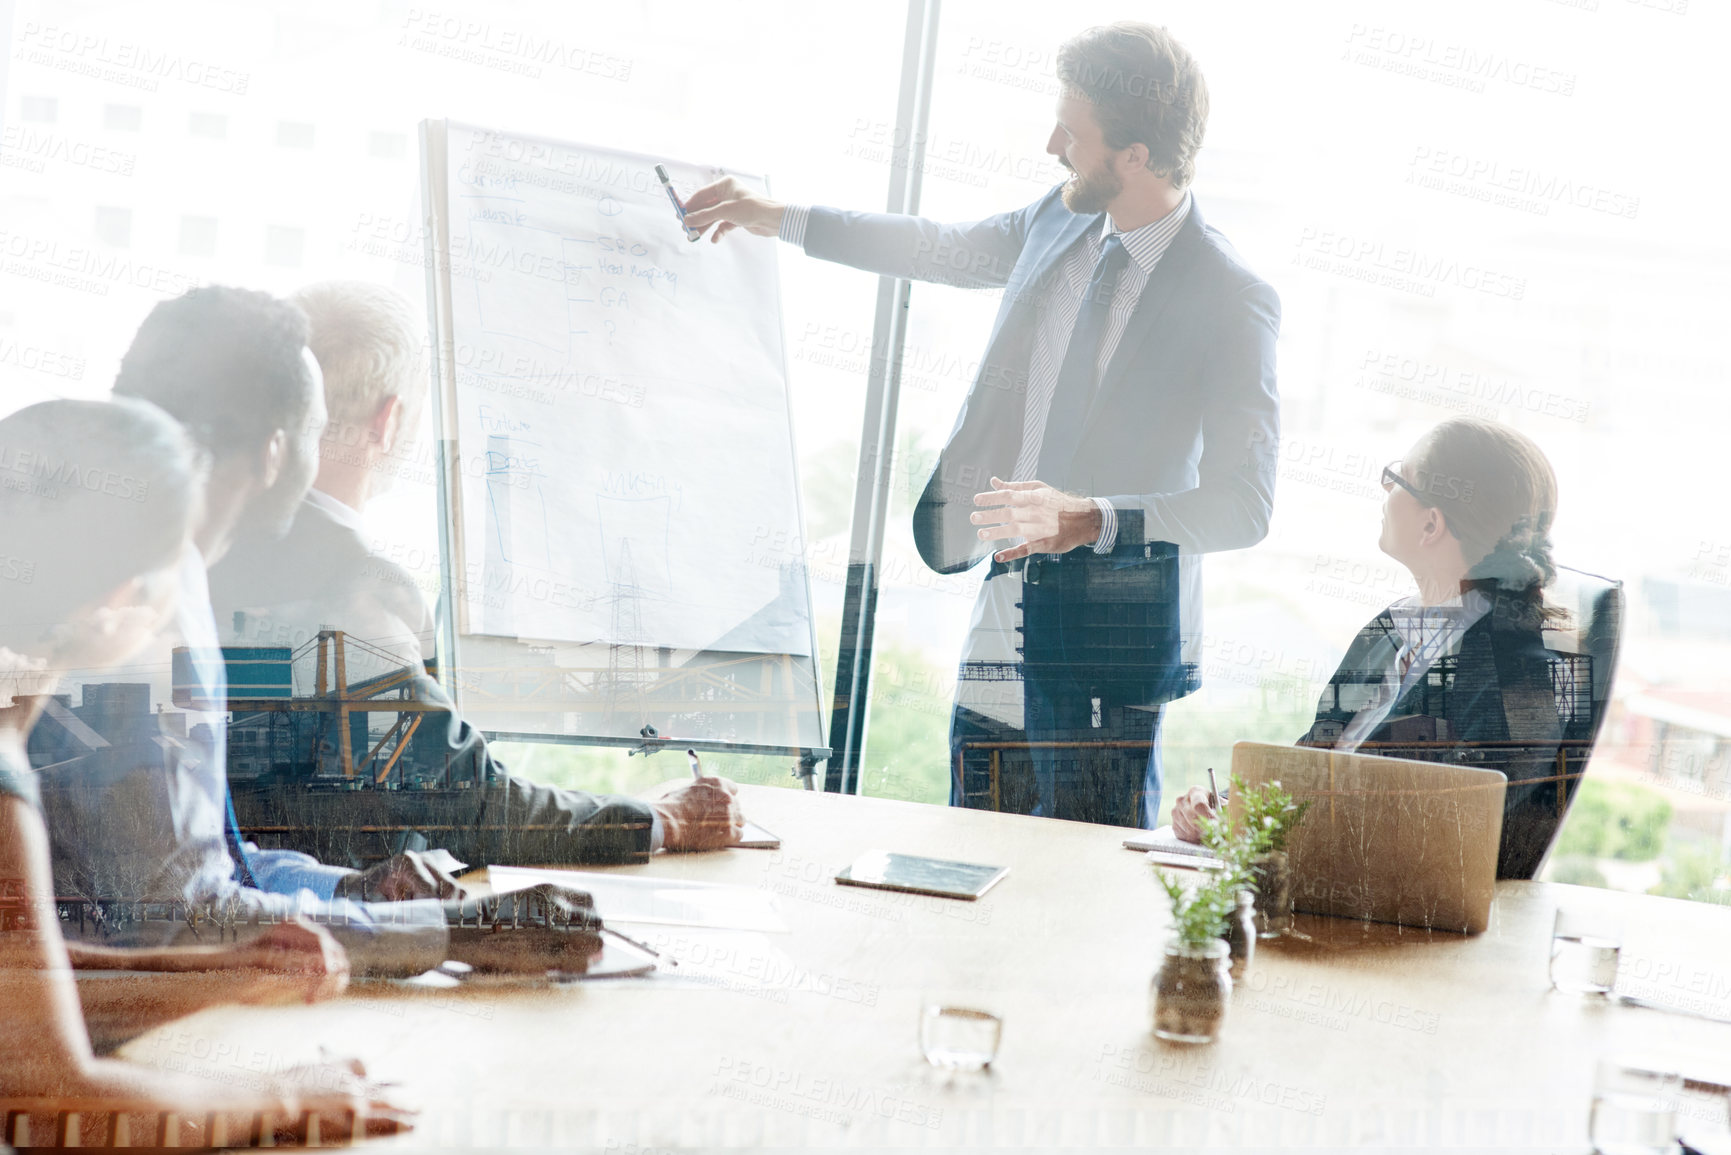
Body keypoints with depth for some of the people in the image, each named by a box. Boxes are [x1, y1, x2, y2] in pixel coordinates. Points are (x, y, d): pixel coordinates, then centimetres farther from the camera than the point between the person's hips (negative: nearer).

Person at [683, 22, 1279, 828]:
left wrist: (1093, 518, -31)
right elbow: (946, 251, 25)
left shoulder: (1234, 303, -15)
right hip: (1007, 608, 7)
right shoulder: (1060, 223, 5)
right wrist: (778, 218, 29)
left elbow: (1245, 506, -18)